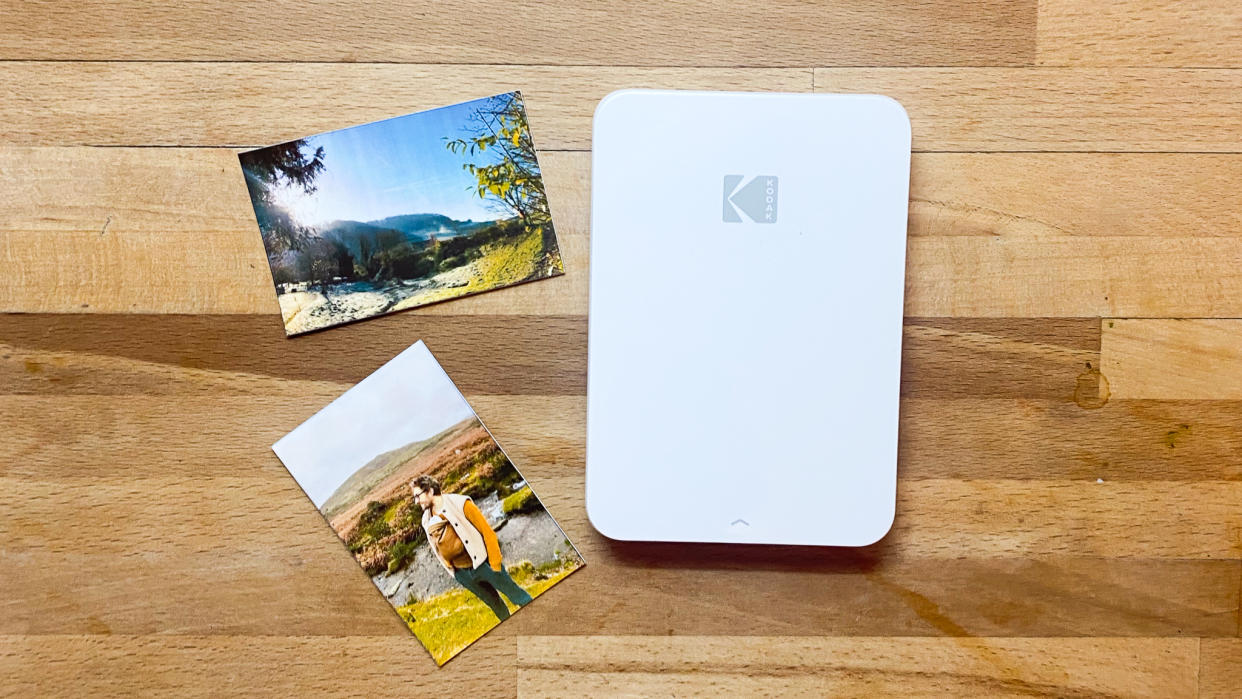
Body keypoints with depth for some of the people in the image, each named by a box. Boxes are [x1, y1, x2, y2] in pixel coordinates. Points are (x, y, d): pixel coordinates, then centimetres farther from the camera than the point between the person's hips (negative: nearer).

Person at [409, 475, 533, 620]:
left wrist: (495, 563, -14)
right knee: (495, 605, 14)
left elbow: (487, 531, -12)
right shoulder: (427, 521, 3)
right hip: (462, 574, 4)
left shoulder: (460, 504, -13)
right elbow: (439, 550, 14)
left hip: (482, 563, -4)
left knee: (515, 594, 3)